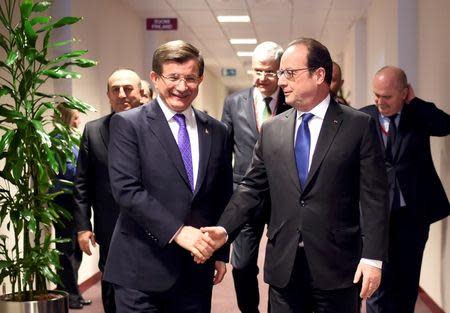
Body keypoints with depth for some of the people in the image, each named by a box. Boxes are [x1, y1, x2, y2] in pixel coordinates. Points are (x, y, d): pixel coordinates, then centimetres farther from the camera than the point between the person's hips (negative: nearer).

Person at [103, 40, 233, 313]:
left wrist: (220, 254, 14)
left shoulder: (216, 131, 10)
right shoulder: (127, 124, -3)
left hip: (197, 268, 4)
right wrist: (177, 231, -20)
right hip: (142, 269, -4)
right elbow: (126, 189, -14)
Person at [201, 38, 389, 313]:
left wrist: (373, 257, -12)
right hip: (283, 267, 3)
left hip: (337, 266, -3)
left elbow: (374, 196, -6)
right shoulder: (272, 130, 7)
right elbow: (252, 187, 9)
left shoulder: (359, 126, -3)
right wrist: (224, 229, -5)